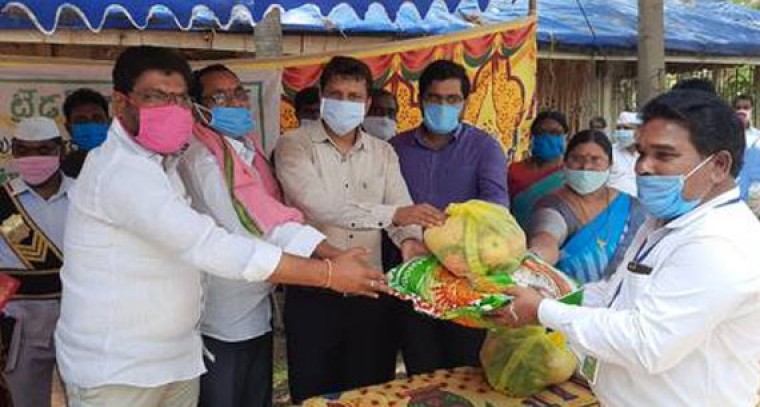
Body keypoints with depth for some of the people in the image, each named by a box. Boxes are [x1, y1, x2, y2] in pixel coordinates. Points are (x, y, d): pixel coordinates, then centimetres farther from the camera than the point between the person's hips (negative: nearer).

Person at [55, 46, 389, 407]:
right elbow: (208, 246, -31)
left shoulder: (161, 163, 11)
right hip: (115, 373, -8)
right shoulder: (120, 170, -22)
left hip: (177, 360, 9)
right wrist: (329, 274, -29)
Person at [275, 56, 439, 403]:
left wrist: (410, 240, -27)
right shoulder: (294, 146, -5)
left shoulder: (383, 153, 9)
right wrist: (393, 214, -31)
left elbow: (403, 211, -3)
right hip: (313, 295, -3)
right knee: (317, 395, 10)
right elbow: (320, 206, -22)